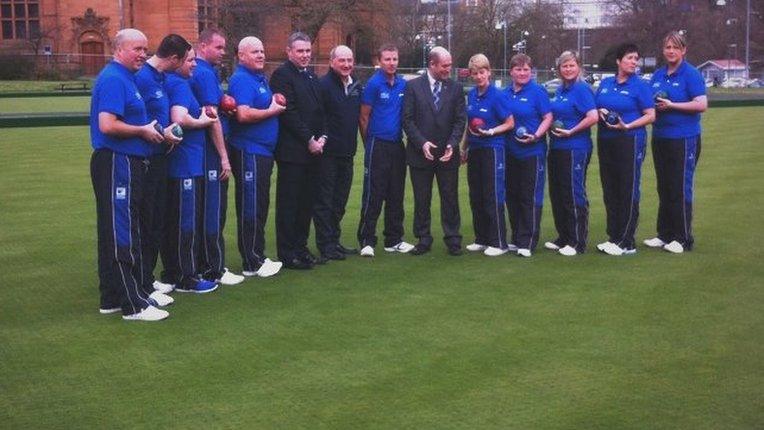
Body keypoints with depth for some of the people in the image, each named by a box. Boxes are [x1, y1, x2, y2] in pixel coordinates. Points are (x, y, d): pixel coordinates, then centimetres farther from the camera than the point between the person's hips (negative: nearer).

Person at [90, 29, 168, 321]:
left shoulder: (125, 78, 17)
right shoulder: (113, 79, -14)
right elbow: (107, 125, -24)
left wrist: (153, 132, 10)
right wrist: (143, 131, -11)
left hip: (127, 164, 10)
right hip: (117, 164, -10)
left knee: (114, 234, 13)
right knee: (123, 237, -6)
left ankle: (112, 299, 22)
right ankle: (135, 304, -1)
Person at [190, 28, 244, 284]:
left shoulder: (201, 71, 14)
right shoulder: (205, 74, -14)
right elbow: (212, 117, -19)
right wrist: (224, 157, -17)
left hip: (204, 151, 10)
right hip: (211, 151, -10)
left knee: (209, 209, 14)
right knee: (214, 210, -4)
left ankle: (205, 265, 21)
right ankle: (215, 270, 2)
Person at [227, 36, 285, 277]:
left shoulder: (261, 79, 17)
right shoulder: (241, 79, -12)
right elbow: (244, 114, -25)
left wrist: (277, 103, 7)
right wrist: (272, 111, -12)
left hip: (263, 151, 10)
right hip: (248, 152, -10)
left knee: (260, 206, 15)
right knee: (250, 208, -4)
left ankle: (258, 256, 24)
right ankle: (252, 263, 3)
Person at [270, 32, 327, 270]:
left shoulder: (311, 75, 16)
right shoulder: (282, 74, -9)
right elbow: (288, 113, -15)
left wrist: (322, 137, 2)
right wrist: (309, 140, -14)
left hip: (312, 149, 8)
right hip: (292, 150, -8)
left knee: (306, 202, 12)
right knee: (289, 203, -1)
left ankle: (300, 248, 22)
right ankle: (287, 254, 6)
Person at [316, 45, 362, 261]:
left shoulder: (356, 85, 11)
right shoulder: (323, 84, -10)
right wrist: (321, 140, -20)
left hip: (347, 152, 7)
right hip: (328, 152, -7)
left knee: (340, 200, 14)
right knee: (324, 200, 0)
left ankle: (334, 240, 24)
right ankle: (325, 245, 6)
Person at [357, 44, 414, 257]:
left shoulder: (403, 84, 7)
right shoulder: (374, 84, -6)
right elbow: (364, 118, -3)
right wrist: (370, 144, 2)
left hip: (397, 146, 5)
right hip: (378, 146, -5)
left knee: (396, 195, 10)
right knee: (373, 196, -3)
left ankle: (394, 240, 19)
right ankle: (367, 241, 3)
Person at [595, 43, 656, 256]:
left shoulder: (640, 86, -3)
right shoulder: (605, 84, 12)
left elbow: (650, 116, -7)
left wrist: (626, 126, -19)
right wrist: (600, 112, -5)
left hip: (629, 141, -5)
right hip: (605, 141, 6)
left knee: (628, 192, -3)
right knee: (610, 192, 9)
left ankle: (626, 243, 2)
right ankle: (613, 237, 19)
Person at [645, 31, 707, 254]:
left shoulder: (691, 74, -8)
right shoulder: (657, 75, 12)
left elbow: (702, 104, -17)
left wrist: (671, 105, -19)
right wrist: (652, 105, -5)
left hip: (684, 139, -7)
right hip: (660, 138, 7)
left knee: (681, 188, -3)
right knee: (664, 188, 12)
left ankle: (683, 239, 4)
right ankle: (665, 234, 21)